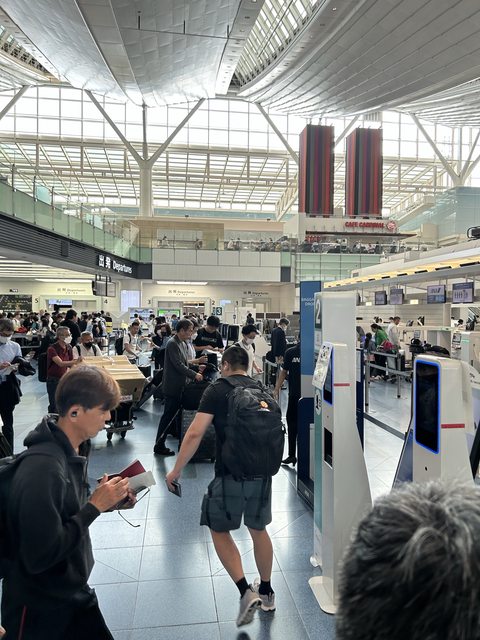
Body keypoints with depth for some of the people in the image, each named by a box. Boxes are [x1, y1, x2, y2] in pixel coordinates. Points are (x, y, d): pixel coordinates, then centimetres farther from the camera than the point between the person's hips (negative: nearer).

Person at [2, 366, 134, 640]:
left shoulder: (69, 450, -3)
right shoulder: (43, 469, -32)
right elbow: (41, 555, -29)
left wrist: (105, 498, -8)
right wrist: (95, 506, -24)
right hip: (41, 612, -7)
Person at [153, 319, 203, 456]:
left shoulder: (182, 344, 11)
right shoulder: (172, 343, -19)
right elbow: (178, 365, -23)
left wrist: (197, 368, 4)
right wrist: (194, 375, -19)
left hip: (179, 386, 9)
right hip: (173, 386, -9)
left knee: (175, 414, 16)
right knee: (169, 415, -1)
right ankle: (159, 446, 9)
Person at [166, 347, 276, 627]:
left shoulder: (218, 390, -7)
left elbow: (195, 433, -13)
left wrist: (177, 470, -4)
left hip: (230, 474, -5)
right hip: (262, 472, 5)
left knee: (220, 530, 16)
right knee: (259, 529, 22)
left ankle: (246, 592, 8)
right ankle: (266, 592, 37)